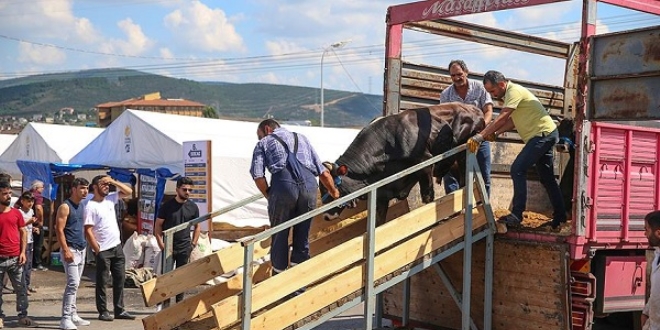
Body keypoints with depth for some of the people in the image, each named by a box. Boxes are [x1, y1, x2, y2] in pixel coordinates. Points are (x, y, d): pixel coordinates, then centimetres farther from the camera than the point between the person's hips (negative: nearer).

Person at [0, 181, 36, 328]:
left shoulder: (16, 213, 7)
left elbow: (23, 233, 11)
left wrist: (22, 252, 1)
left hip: (15, 258, 2)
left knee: (21, 289, 4)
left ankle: (23, 316, 11)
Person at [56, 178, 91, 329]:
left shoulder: (82, 206, 13)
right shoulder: (65, 207, -11)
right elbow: (59, 230, -16)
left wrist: (84, 244, 16)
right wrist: (66, 250, -21)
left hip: (82, 249, 8)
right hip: (70, 249, -8)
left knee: (75, 284, 11)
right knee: (73, 283, -14)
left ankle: (73, 315, 17)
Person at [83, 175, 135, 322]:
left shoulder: (110, 199, 8)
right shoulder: (91, 206, -12)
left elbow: (129, 191, 10)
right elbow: (88, 231, -15)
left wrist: (113, 181, -2)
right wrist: (97, 250, -16)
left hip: (117, 247, 7)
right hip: (103, 250, -7)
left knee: (119, 279, 10)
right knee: (102, 282, 3)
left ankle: (119, 310, 17)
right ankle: (103, 311, 10)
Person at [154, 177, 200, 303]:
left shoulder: (192, 207, 4)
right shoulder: (167, 206, -4)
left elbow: (197, 226, 14)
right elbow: (158, 225, -1)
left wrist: (193, 244, 4)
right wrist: (161, 244, -9)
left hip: (184, 248, 2)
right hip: (169, 247, -2)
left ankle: (179, 303, 18)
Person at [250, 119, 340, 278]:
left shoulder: (263, 143, 22)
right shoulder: (301, 138, 33)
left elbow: (258, 175, 6)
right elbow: (323, 171, 27)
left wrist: (269, 195, 20)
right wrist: (333, 191, 41)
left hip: (283, 185, -3)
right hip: (309, 184, 3)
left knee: (279, 235, 11)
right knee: (302, 236, 14)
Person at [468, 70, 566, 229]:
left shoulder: (514, 91, -17)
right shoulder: (511, 93, 15)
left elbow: (501, 119, -25)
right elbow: (511, 121, 12)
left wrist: (479, 137, -28)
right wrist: (494, 133, -2)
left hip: (542, 134, -11)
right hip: (545, 135, 11)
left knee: (517, 170, -16)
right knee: (547, 178, 15)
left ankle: (516, 215, -17)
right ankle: (559, 217, 22)